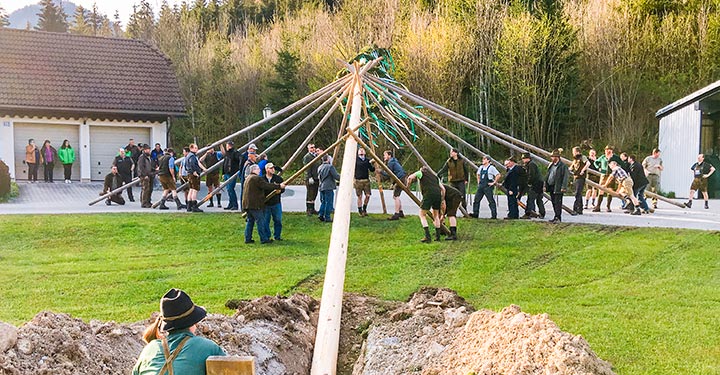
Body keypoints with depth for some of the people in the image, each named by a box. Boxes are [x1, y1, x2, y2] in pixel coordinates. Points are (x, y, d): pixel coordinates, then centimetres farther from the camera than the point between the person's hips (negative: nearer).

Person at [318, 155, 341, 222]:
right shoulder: (330, 167, -12)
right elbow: (336, 176, -13)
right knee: (328, 202, -1)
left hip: (321, 187, 7)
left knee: (323, 202, 18)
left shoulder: (320, 168, 11)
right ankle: (327, 217, 0)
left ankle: (321, 214, 9)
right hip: (328, 187, -7)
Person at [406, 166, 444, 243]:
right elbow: (443, 189, 26)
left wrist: (407, 187, 17)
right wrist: (442, 200, 34)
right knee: (435, 215, 23)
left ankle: (427, 237, -8)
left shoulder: (421, 173, 19)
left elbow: (410, 177, 2)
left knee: (422, 215, 4)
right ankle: (437, 236, 22)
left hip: (429, 194, -5)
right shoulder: (435, 176, 34)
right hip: (438, 194, 6)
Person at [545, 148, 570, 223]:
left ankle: (558, 218, -2)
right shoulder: (551, 165, 15)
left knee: (557, 203, -6)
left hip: (558, 188, -8)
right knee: (554, 203, 12)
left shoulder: (563, 166, -10)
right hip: (551, 187, 8)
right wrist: (545, 185, 15)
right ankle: (556, 217, 20)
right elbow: (547, 176, 20)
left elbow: (566, 177, -13)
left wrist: (563, 187, -19)